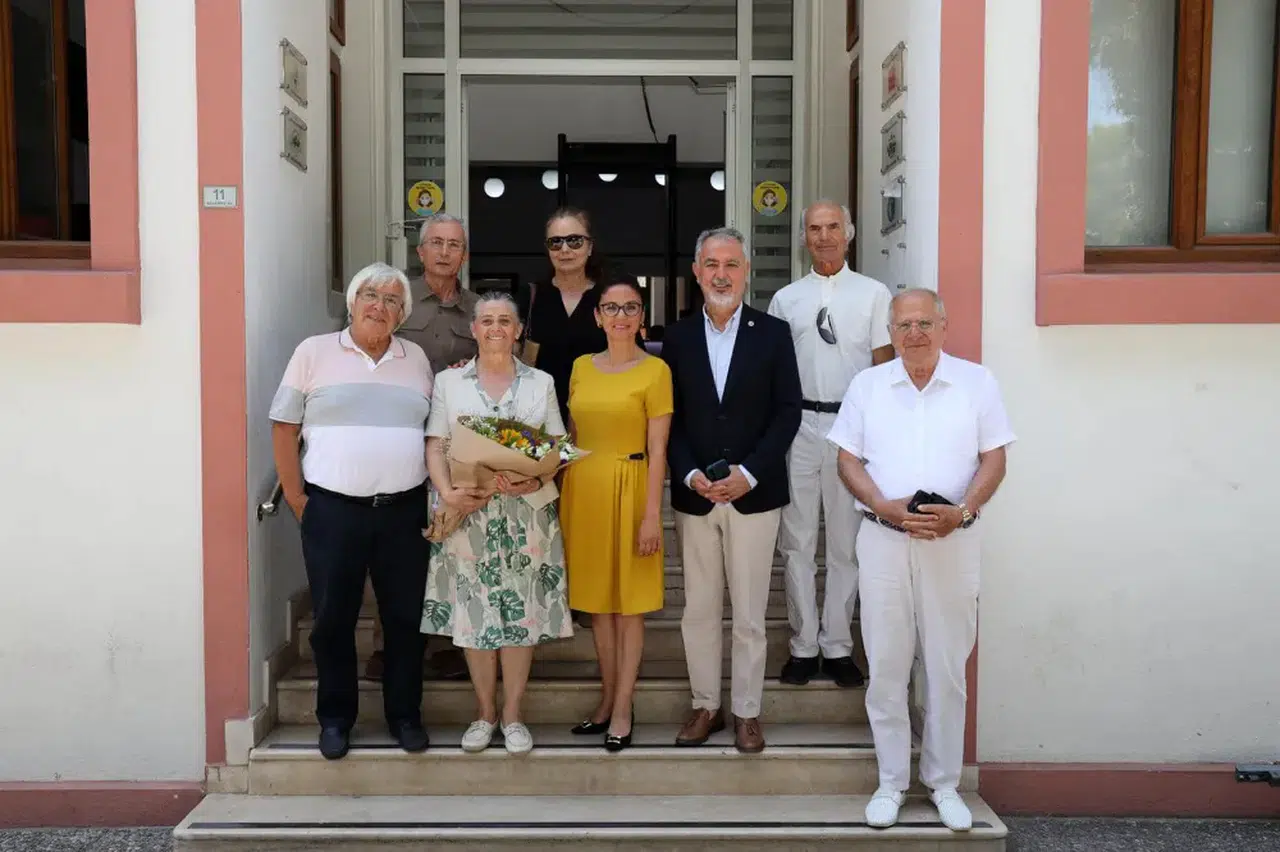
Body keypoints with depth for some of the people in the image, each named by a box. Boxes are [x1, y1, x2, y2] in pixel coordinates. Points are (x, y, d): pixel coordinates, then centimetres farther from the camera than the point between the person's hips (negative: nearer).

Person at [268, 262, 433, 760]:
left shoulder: (416, 359, 10)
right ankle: (335, 718, 23)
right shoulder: (314, 352, 2)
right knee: (333, 619, 6)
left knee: (405, 617, 7)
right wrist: (296, 497, -2)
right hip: (333, 509, -2)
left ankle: (404, 715, 23)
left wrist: (437, 494, 3)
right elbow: (284, 427, 2)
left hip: (404, 511, 2)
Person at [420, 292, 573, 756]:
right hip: (468, 511, 0)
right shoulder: (449, 381, 8)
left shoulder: (541, 383, 10)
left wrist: (535, 481, -14)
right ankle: (485, 712, 17)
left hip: (527, 511, 0)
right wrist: (447, 493, -14)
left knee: (521, 612, 1)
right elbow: (435, 446, 3)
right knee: (474, 610, 2)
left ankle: (512, 714, 13)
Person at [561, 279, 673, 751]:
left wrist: (652, 514, -13)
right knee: (596, 600, 12)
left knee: (629, 604, 4)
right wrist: (562, 498, 9)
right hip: (582, 488, 5)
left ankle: (622, 709, 13)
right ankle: (607, 699, 25)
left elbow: (657, 449, -8)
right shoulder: (581, 367, 10)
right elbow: (572, 438, 14)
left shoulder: (655, 370, -5)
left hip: (628, 488, -5)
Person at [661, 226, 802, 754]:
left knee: (749, 613, 5)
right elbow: (669, 418, 4)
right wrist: (690, 474, -10)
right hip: (694, 494, 2)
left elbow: (787, 412, -3)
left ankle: (747, 711, 19)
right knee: (699, 611, 9)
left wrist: (748, 473, -13)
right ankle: (705, 705, 24)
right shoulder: (678, 338, 6)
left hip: (754, 494, -2)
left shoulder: (773, 334, 1)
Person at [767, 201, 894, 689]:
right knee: (797, 540, 5)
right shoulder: (785, 299, 10)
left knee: (846, 541, 5)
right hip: (798, 424, 1)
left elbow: (884, 366, 4)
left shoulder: (873, 294, 6)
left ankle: (837, 645, 15)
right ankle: (803, 645, 15)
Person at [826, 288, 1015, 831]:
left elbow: (993, 459, 2)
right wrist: (886, 508, -11)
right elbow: (848, 460, 4)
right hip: (883, 541, 1)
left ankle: (944, 783, 21)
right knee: (886, 667, 5)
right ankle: (891, 782, 18)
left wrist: (962, 511, -14)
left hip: (953, 541, -1)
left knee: (947, 668, 6)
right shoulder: (867, 385, 6)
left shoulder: (977, 382, 4)